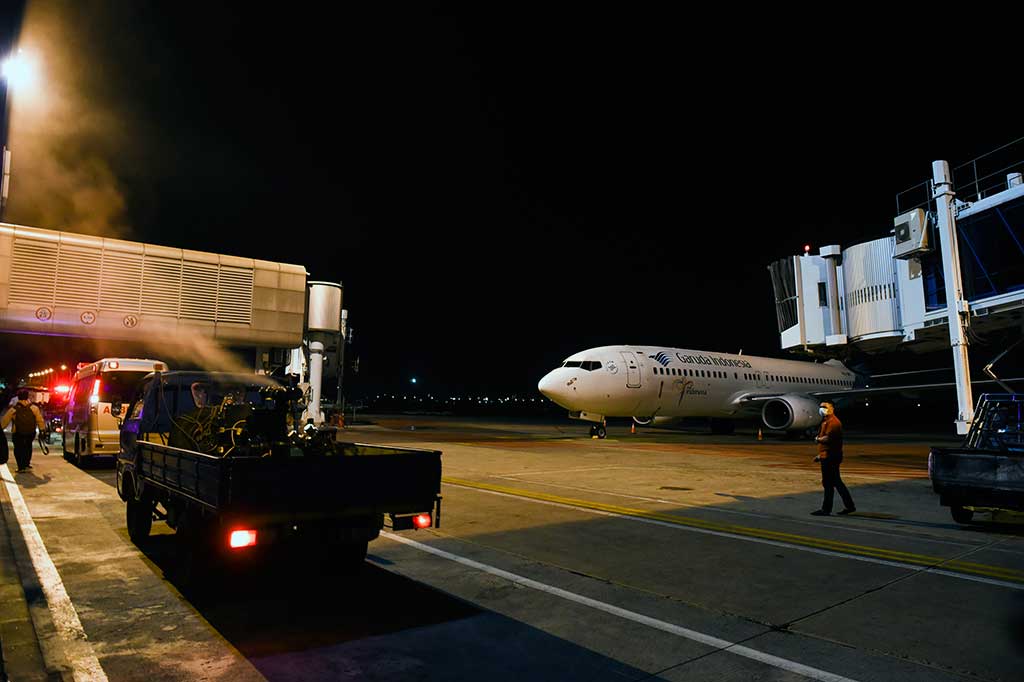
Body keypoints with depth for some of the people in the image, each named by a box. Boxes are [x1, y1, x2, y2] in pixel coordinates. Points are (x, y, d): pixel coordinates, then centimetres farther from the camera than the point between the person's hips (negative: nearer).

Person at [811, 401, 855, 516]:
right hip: (828, 456, 10)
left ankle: (826, 509, -1)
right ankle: (849, 506, 21)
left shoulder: (833, 422, -14)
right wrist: (820, 455, 21)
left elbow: (827, 438, -26)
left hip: (830, 458, -10)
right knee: (836, 482, 14)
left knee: (828, 483, -5)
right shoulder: (826, 421, 19)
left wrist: (818, 439, -6)